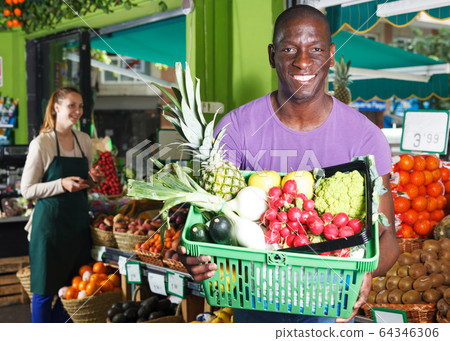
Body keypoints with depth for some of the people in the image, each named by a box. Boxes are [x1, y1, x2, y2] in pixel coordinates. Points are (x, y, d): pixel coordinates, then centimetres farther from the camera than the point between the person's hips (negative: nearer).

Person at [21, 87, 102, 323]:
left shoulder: (84, 140, 8)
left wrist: (91, 179, 0)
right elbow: (27, 190, -9)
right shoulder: (41, 144, -9)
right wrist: (62, 184, -20)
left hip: (78, 221, 6)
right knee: (45, 289, 2)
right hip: (50, 222, -6)